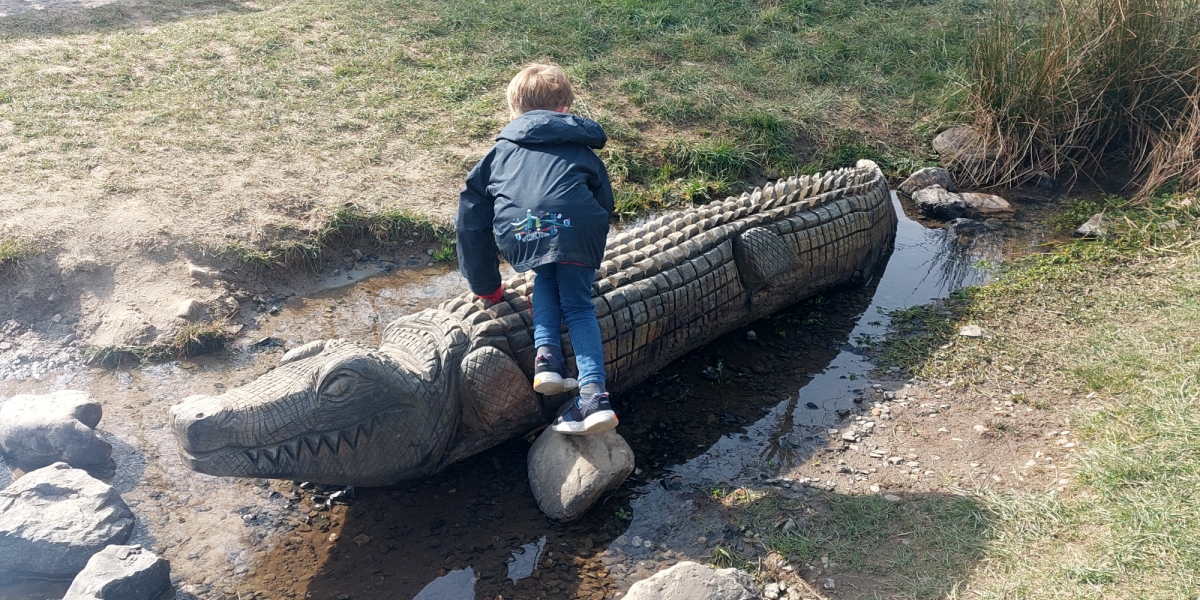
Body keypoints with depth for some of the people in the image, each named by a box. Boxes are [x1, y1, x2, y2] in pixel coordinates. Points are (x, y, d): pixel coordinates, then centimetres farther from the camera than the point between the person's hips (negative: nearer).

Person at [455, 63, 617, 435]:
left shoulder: (501, 152, 32)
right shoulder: (583, 153, 32)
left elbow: (471, 218, 29)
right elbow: (604, 205, 31)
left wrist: (486, 287, 35)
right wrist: (590, 257, 47)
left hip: (518, 235, 1)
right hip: (576, 230, 0)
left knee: (546, 282, 30)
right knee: (578, 305, 16)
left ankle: (547, 358, 11)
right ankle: (593, 393, 0)